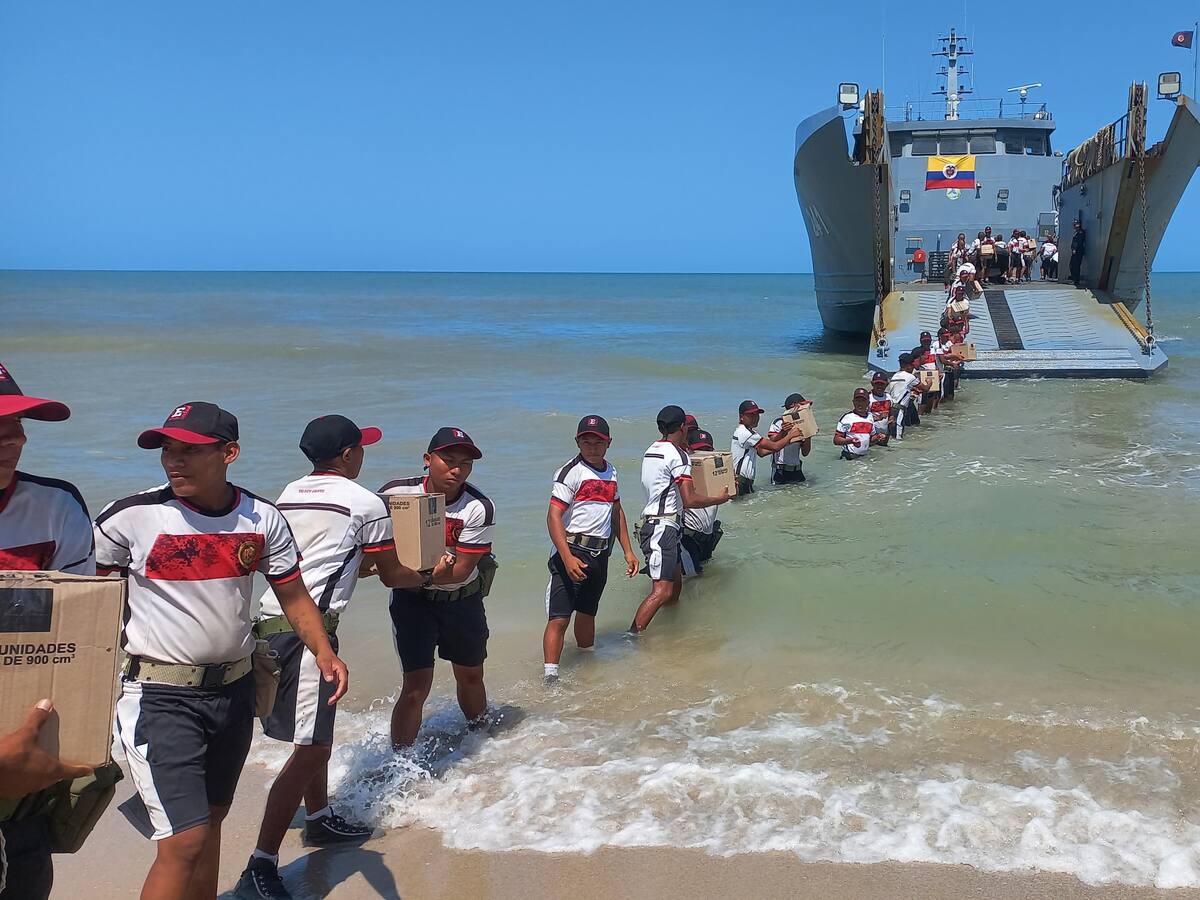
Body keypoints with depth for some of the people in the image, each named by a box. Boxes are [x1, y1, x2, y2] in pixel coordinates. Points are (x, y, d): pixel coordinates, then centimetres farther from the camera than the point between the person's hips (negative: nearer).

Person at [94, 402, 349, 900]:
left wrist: (323, 650, -10)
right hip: (159, 695, -4)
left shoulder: (262, 518, -2)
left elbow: (294, 596, 5)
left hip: (234, 689, 5)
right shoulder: (130, 517, -12)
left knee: (210, 818, 21)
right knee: (185, 843, -12)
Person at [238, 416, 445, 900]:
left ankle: (320, 819, 39)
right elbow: (392, 575, 7)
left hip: (271, 620, 9)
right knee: (311, 747, -8)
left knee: (313, 732, 24)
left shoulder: (289, 494, 18)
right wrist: (429, 575, 26)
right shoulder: (365, 503, -3)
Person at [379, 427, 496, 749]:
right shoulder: (396, 493, -17)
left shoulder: (479, 508, -20)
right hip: (412, 600, -2)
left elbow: (462, 570, -21)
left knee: (471, 676, 19)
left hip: (462, 599, 2)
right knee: (416, 685, -11)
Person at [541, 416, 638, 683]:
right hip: (572, 551, -7)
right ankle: (550, 675, -11)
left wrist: (628, 551, 18)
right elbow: (553, 516, -17)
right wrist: (568, 558, -26)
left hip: (600, 554, 7)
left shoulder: (610, 471, 12)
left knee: (587, 612, 20)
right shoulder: (571, 472, -11)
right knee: (559, 617, -11)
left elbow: (616, 511, 23)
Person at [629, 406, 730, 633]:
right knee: (662, 590, -16)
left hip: (651, 524, 10)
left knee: (676, 584, 16)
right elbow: (690, 500, -16)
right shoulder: (678, 455, -12)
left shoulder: (651, 451, 15)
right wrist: (719, 499, -1)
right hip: (663, 528, -10)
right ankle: (631, 638, -21)